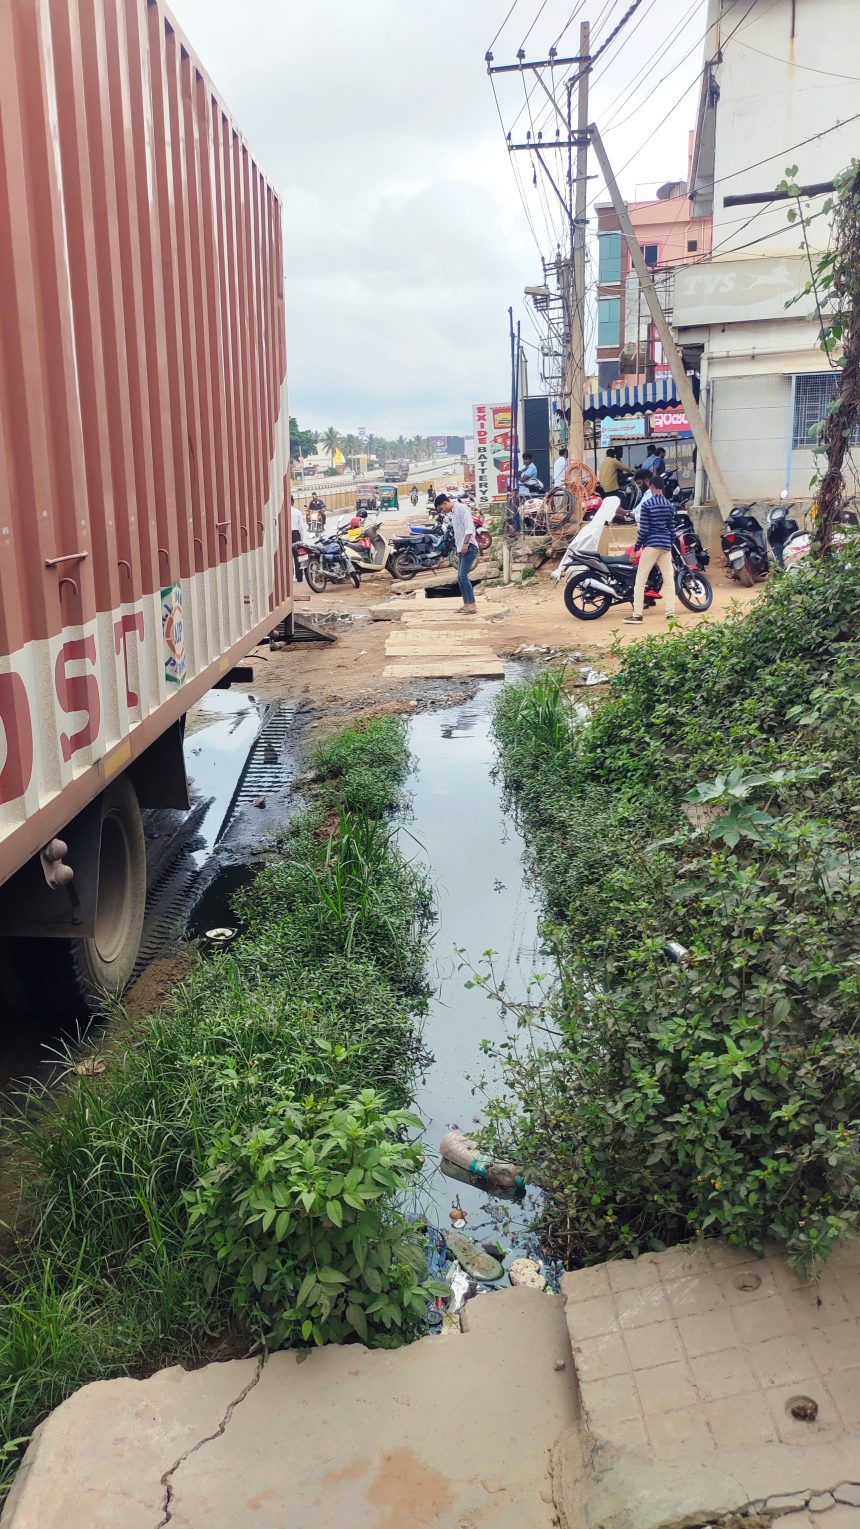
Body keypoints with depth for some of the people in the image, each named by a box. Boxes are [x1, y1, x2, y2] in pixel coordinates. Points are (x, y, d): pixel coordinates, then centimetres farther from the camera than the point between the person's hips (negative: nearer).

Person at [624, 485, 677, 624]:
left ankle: (637, 615, -6)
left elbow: (643, 530, -10)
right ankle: (670, 613, 5)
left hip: (651, 544, -5)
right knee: (669, 579, 8)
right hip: (666, 545, 5)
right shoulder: (670, 505, 9)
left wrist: (636, 548, -3)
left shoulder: (646, 505, -7)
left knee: (640, 579, -2)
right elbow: (672, 529, 10)